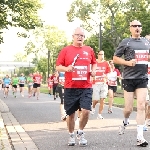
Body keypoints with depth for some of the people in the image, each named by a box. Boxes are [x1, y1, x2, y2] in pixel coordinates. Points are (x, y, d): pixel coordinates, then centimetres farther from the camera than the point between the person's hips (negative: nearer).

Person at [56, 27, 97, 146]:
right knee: (71, 114, 8)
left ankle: (80, 133, 14)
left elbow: (94, 63, 24)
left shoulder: (89, 50, 8)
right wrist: (66, 68, -17)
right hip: (70, 88, -1)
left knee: (86, 111, -11)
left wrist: (93, 70, 4)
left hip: (86, 87, 1)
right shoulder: (66, 50, 1)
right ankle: (71, 135, 29)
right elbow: (58, 67, 3)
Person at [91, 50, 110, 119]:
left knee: (102, 99, -3)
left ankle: (99, 114, 7)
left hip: (103, 83, 2)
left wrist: (106, 76, -3)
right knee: (96, 99, -4)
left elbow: (109, 73, 14)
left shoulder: (106, 63, 7)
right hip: (96, 83, -2)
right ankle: (93, 107, 31)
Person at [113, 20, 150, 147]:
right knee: (128, 108, 3)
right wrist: (128, 62, -15)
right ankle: (125, 122, 38)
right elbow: (115, 59, 1)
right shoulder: (126, 42, 0)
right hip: (129, 78, -2)